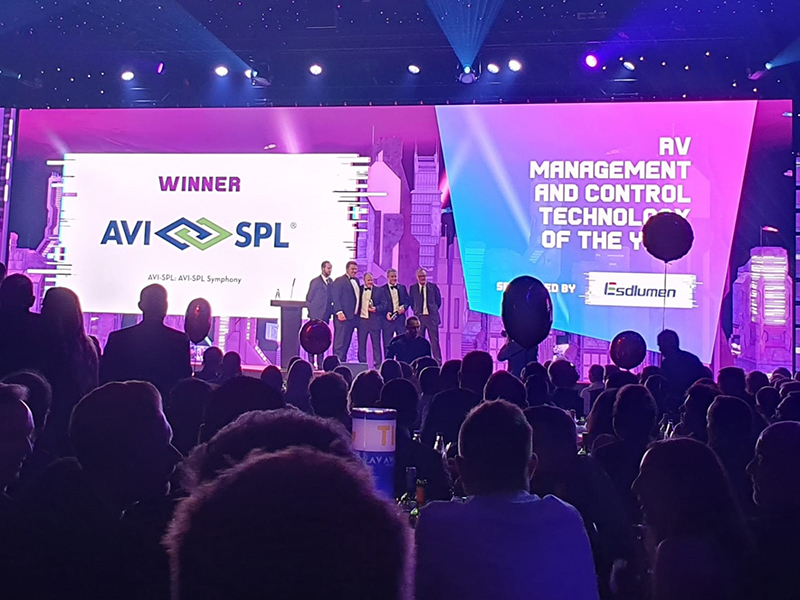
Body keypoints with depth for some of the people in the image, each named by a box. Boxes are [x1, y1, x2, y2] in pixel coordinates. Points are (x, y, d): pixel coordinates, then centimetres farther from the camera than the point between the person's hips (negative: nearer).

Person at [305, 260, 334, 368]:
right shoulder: (315, 281, -5)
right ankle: (311, 362, 0)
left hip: (325, 315, 6)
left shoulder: (331, 282, 11)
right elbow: (309, 299, -3)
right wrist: (311, 311, -5)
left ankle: (320, 363, 11)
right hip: (316, 315, -6)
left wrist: (331, 310, 4)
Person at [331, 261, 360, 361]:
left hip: (352, 316, 7)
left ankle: (343, 361, 10)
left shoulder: (356, 281, 19)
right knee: (340, 341, -7)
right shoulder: (339, 281, -4)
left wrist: (358, 313, 10)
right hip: (343, 316, -7)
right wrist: (339, 312, -19)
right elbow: (335, 298, -10)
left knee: (347, 342, 7)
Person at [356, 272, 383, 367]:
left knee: (376, 344, 1)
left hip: (374, 321, -2)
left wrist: (376, 309, -17)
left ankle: (378, 365, 6)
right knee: (361, 344, 6)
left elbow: (383, 305, 0)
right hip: (362, 320, 2)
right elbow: (356, 303, 12)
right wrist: (356, 316, -1)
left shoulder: (378, 290, 2)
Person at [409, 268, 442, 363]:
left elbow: (438, 301, 10)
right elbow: (411, 302, 14)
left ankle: (438, 362, 2)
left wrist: (433, 311, 10)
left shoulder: (433, 287, 3)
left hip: (431, 317, -1)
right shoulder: (413, 288, 5)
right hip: (419, 317, 1)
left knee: (434, 341, -1)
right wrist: (416, 311, 7)